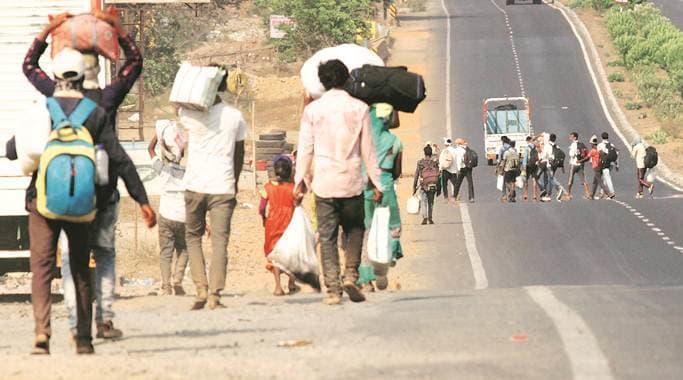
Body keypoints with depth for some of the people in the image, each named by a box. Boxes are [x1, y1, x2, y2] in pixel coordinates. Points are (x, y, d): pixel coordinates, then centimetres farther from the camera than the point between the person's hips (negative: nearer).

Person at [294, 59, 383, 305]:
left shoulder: (312, 110, 0)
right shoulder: (359, 109, -1)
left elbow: (305, 149, 1)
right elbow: (368, 150, 1)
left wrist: (300, 181, 10)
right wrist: (376, 183, 7)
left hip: (323, 183, 0)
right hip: (351, 182, 0)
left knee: (327, 236, 4)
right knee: (354, 229, 17)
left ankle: (333, 289, -1)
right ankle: (351, 276, 0)